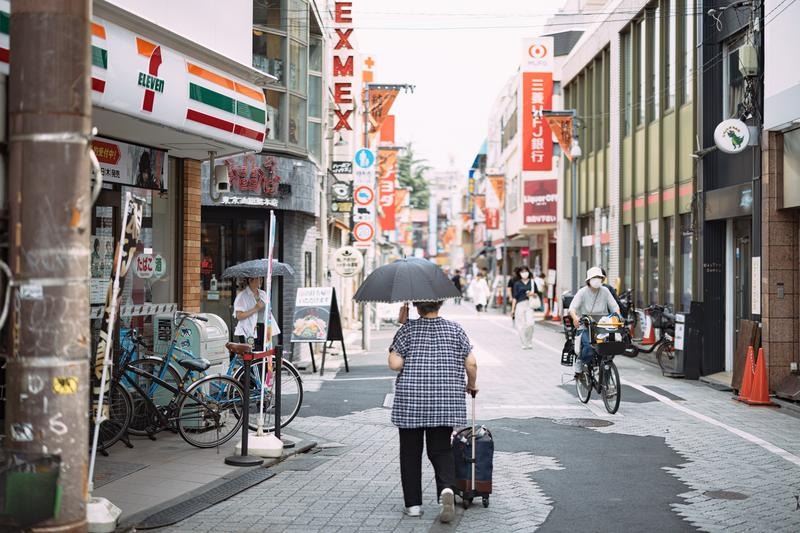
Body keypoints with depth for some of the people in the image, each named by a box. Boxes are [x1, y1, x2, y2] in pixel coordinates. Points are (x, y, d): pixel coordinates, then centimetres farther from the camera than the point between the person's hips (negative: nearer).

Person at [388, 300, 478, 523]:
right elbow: (471, 364, 0)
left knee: (410, 452, 10)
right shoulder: (455, 330, 4)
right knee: (441, 450, 10)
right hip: (446, 402, 2)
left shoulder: (407, 329, -2)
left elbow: (395, 364, -7)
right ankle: (447, 488, -16)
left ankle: (413, 504, 13)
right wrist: (471, 385, 19)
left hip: (410, 400, -1)